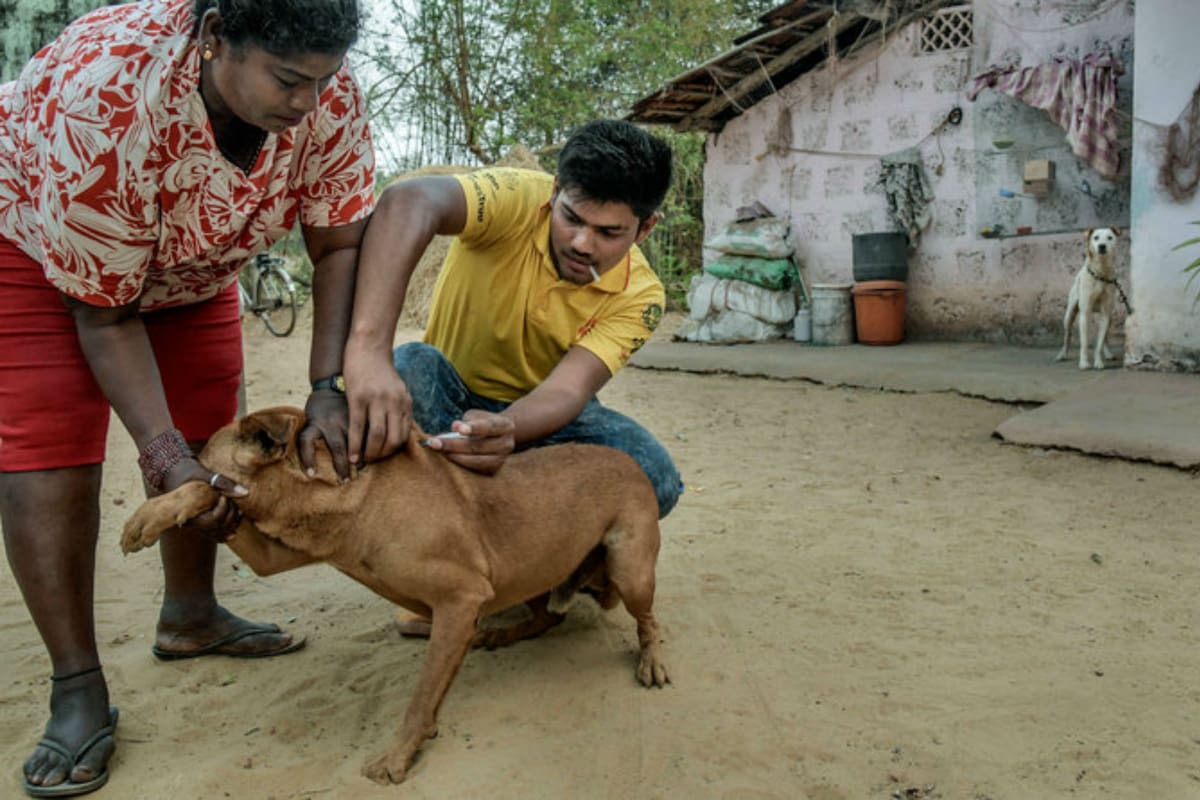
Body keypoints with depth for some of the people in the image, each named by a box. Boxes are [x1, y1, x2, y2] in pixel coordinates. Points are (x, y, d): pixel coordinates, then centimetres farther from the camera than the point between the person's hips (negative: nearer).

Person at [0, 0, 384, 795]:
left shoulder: (329, 95, -28)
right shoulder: (99, 101, -40)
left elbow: (340, 246, -20)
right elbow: (102, 313, -31)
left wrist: (329, 388, -31)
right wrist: (165, 457, -37)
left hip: (190, 254, 5)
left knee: (207, 432, 5)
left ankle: (190, 616, 25)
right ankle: (77, 689, -3)